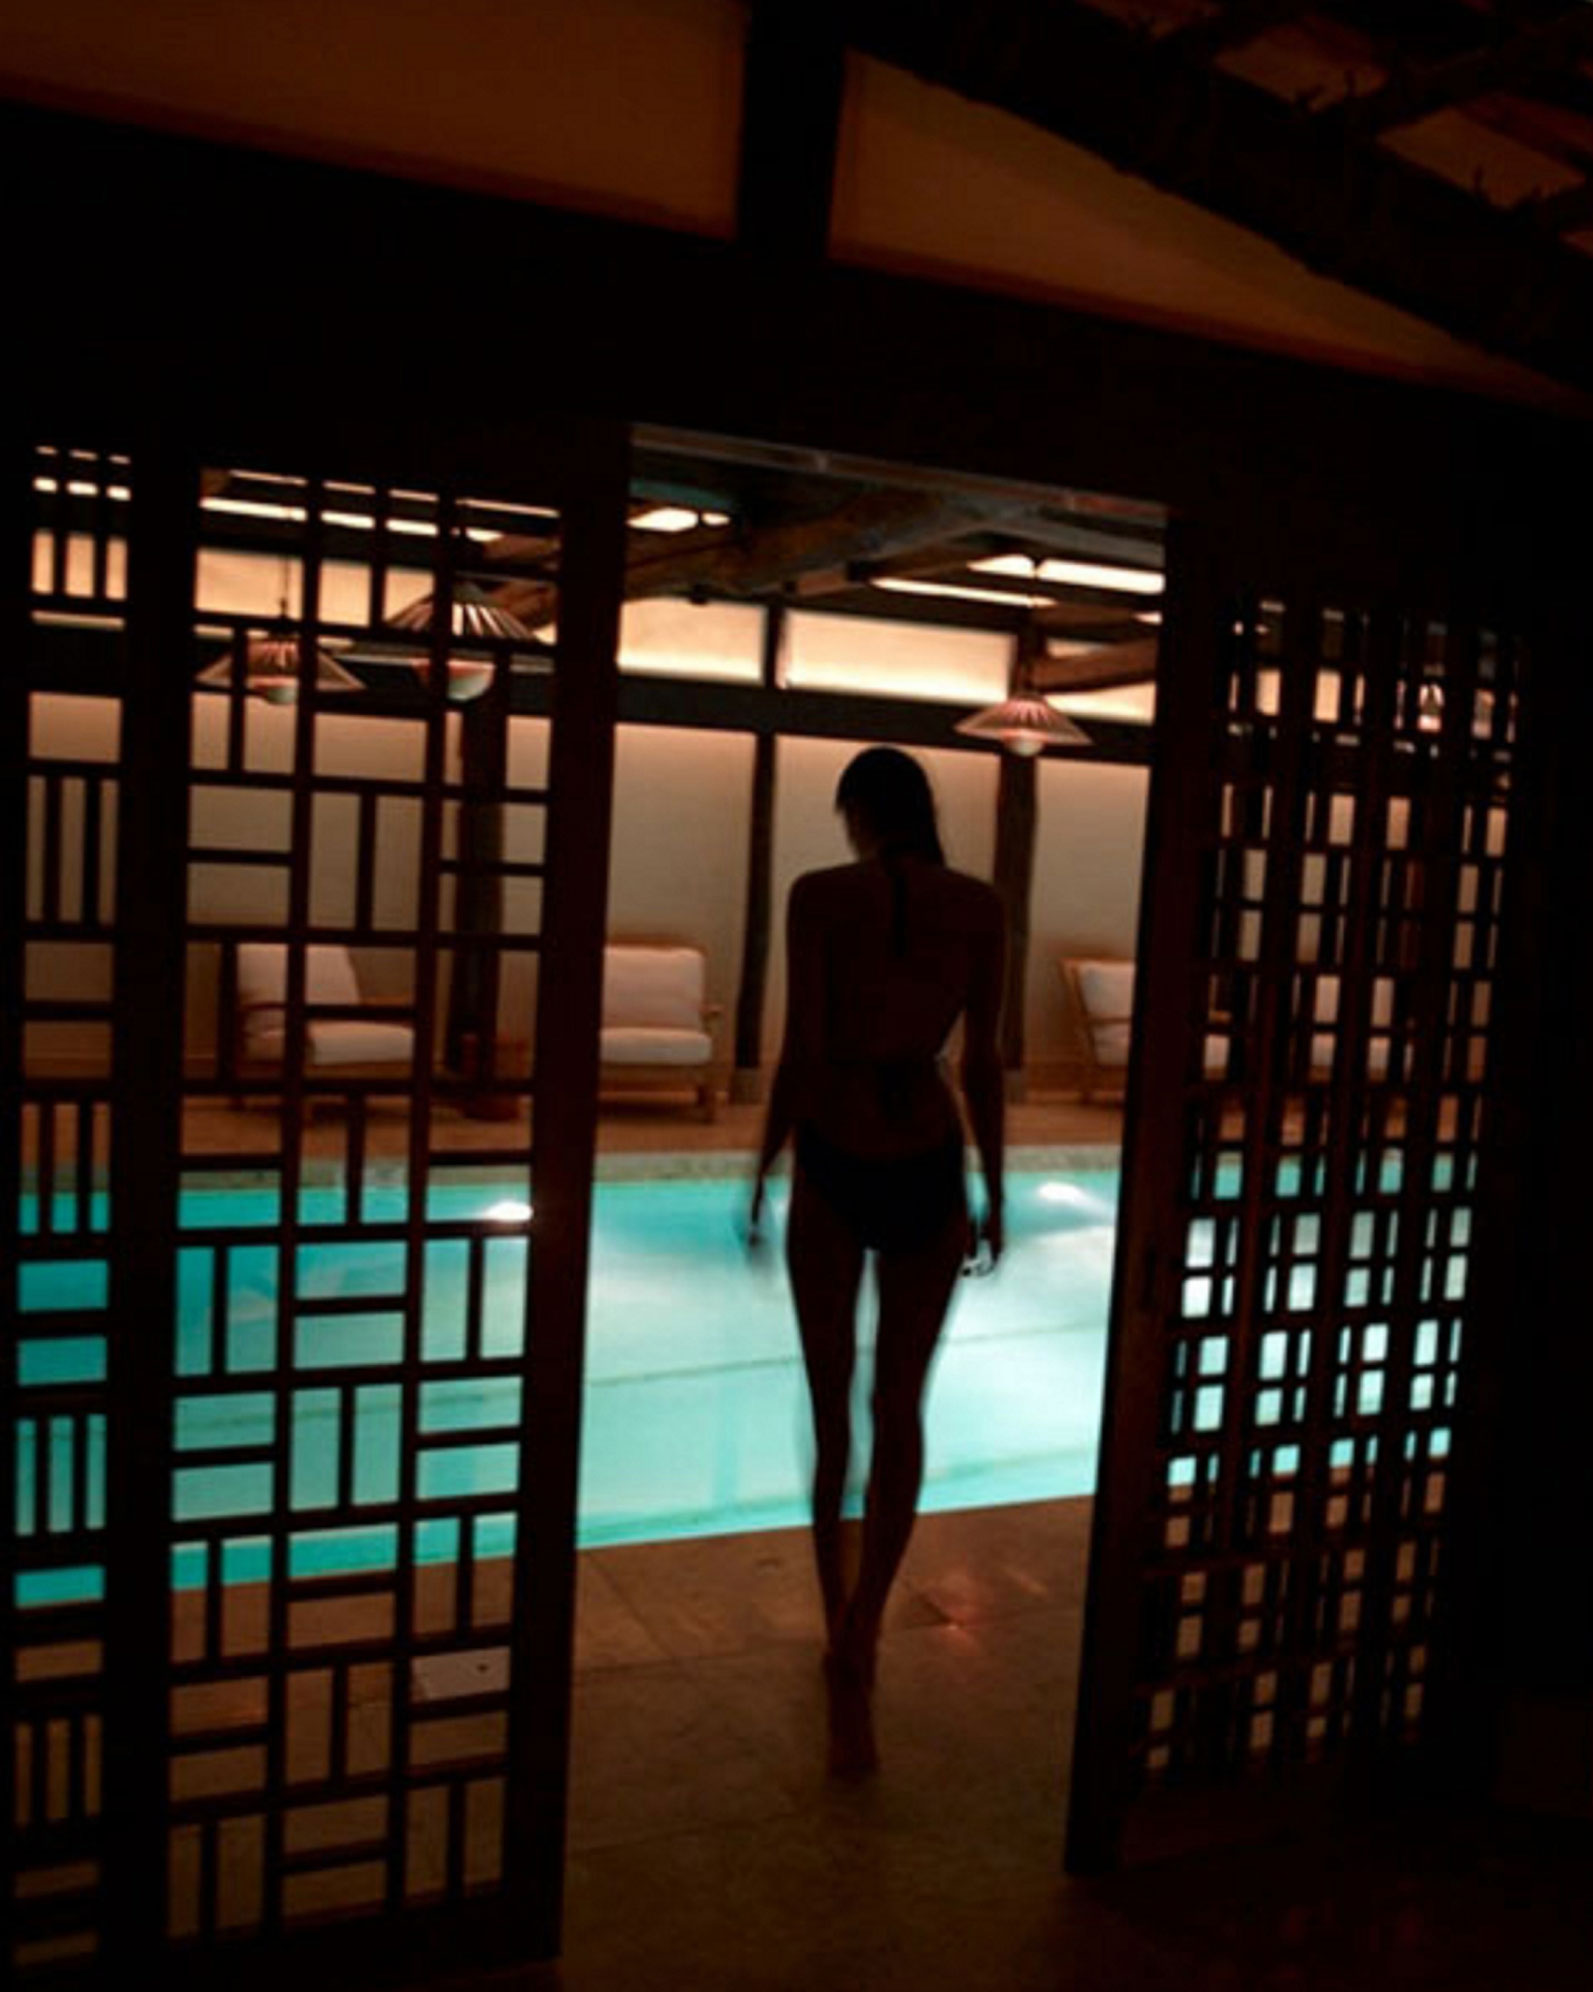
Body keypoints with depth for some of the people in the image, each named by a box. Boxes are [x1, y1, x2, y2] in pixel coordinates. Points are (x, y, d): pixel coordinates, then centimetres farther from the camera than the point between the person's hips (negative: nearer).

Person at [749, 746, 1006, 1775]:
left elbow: (802, 1050, -11)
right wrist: (993, 1196, 10)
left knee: (832, 1409, 15)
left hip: (835, 1163, -1)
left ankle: (844, 1626, 29)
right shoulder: (982, 907, 0)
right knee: (901, 1411, 11)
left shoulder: (822, 895, -7)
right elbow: (984, 1063, 1)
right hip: (929, 1166, 2)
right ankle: (859, 1641, -2)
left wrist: (764, 1172, 1)